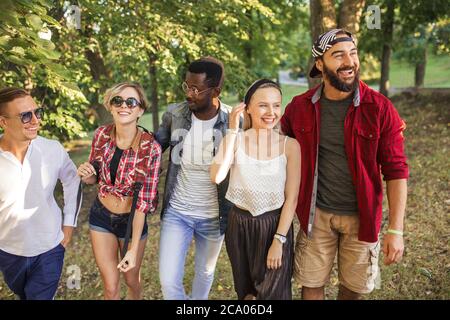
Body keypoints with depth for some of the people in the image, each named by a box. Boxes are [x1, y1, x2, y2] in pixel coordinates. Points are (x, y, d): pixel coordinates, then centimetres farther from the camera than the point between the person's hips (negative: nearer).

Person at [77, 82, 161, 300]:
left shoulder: (150, 148, -23)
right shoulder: (102, 134, -11)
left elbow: (144, 201, -19)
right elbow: (94, 178, 5)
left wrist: (134, 248, -19)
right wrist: (86, 175, -20)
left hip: (132, 221, -2)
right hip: (101, 216, 2)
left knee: (132, 280, 20)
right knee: (110, 287, 10)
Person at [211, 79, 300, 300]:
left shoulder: (290, 145, -8)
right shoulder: (235, 140, -6)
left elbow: (291, 198, -8)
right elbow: (217, 177, -24)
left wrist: (279, 240, -13)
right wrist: (232, 132, -23)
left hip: (275, 226, -1)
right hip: (239, 226, 2)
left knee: (272, 293, 6)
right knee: (245, 292, 20)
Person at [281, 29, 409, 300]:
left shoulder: (380, 109, -12)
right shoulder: (300, 107, -5)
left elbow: (396, 171, -10)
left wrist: (396, 230, -13)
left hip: (361, 217, -1)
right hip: (316, 214, 1)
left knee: (353, 287, 15)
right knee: (312, 284, 13)